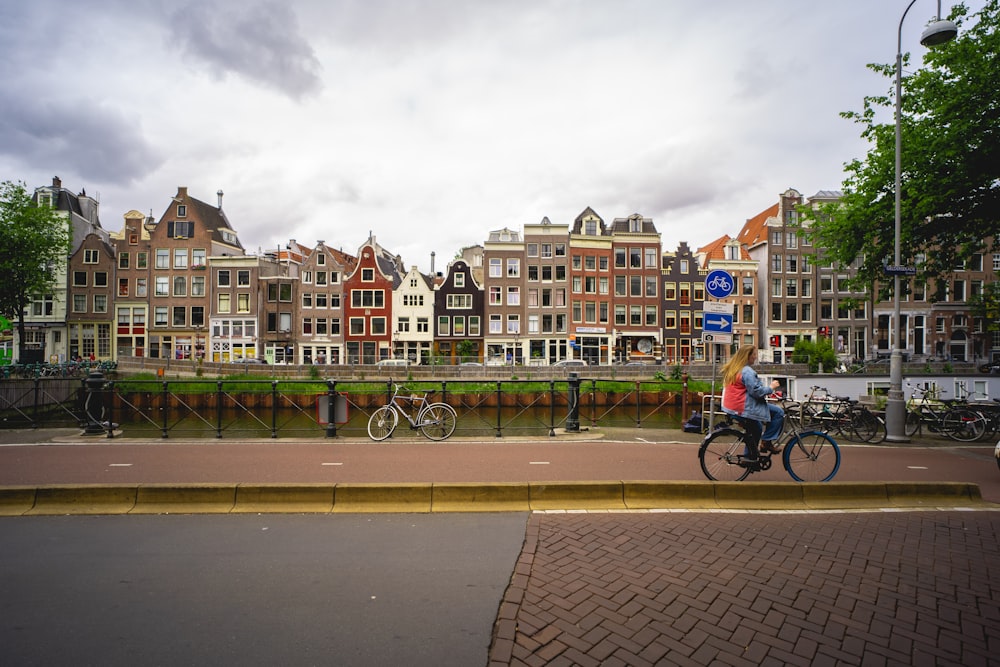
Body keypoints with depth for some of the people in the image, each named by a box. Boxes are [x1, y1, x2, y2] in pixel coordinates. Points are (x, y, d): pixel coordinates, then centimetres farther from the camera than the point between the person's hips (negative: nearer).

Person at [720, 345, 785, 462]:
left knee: (756, 428, 27)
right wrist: (771, 388, -6)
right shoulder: (747, 371, -18)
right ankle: (766, 442, 1)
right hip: (744, 407, -10)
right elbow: (756, 391, -21)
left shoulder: (732, 369, 13)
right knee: (779, 413, -6)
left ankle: (751, 457, 32)